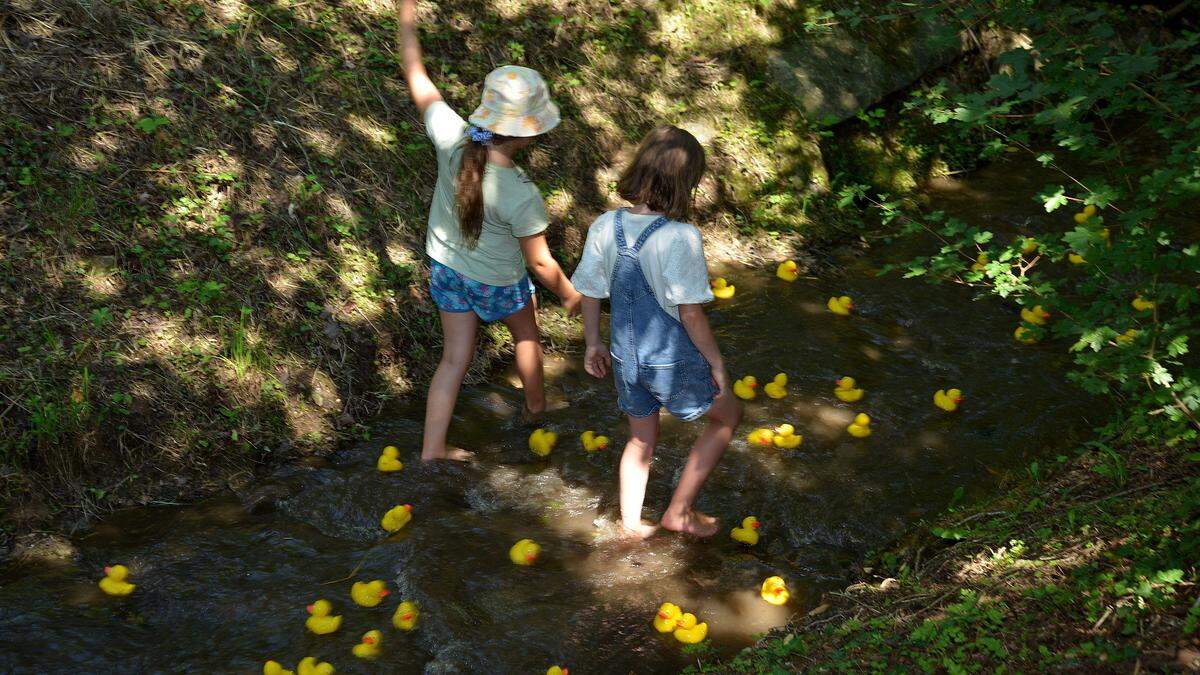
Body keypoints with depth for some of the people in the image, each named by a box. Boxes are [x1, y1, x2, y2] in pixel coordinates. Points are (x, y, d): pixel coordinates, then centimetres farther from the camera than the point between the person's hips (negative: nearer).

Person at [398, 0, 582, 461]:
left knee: (455, 358, 20)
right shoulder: (521, 195, -36)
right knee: (526, 335, 29)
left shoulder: (451, 138, -27)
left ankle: (432, 448, 28)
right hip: (497, 283, -4)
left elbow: (416, 75, -14)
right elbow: (539, 262, -22)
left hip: (445, 267, 4)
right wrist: (569, 295, -4)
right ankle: (536, 405, 54)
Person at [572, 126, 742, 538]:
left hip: (625, 360, 5)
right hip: (674, 361, -5)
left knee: (641, 441, 28)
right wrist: (716, 362, -7)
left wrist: (593, 343, 16)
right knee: (727, 415, 23)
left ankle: (631, 522, 38)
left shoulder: (604, 228, -9)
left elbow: (589, 294, 1)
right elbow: (690, 313, -21)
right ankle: (679, 512, 25)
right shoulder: (681, 238, -25)